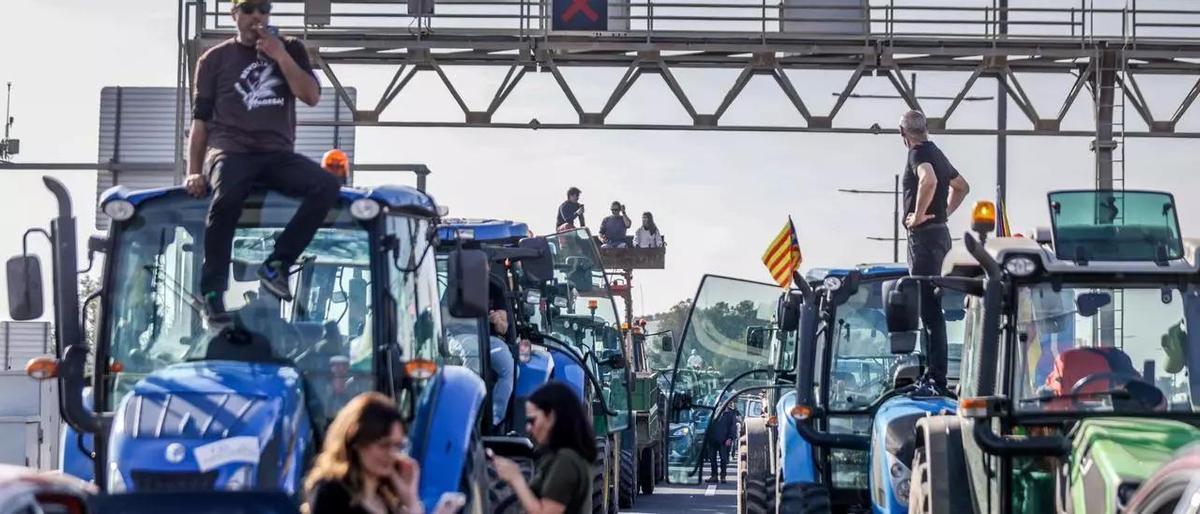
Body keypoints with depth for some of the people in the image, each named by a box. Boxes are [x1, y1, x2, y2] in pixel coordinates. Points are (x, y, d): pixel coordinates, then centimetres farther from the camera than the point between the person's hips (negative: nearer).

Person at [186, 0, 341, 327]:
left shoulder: (290, 50, 17)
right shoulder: (215, 59, 12)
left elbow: (311, 97, 2)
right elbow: (200, 119, 10)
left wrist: (280, 56, -8)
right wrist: (194, 172, -1)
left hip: (277, 154, 2)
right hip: (230, 150, -2)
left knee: (326, 186, -28)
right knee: (227, 196, -38)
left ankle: (277, 264, -21)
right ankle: (213, 291, -29)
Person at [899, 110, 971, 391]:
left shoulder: (918, 154, -11)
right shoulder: (936, 153, 17)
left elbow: (928, 180, -34)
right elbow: (962, 186, 33)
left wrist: (918, 215, -22)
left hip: (924, 234, -10)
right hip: (940, 230, 10)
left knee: (928, 308, -11)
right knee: (931, 307, 13)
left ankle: (936, 376, -14)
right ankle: (935, 372, 16)